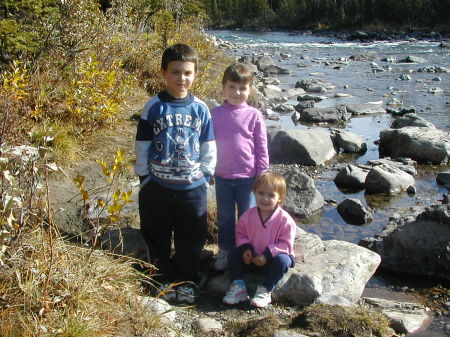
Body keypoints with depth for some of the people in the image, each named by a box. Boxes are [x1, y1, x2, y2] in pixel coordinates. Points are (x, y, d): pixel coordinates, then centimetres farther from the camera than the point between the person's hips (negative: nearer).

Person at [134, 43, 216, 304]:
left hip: (193, 186, 1)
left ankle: (188, 282, 28)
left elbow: (209, 147, 8)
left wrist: (206, 176, 3)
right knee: (159, 238, 11)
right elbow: (142, 145, 1)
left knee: (192, 239, 11)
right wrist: (144, 176, -1)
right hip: (158, 186, -1)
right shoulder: (154, 107, -4)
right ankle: (165, 280, 29)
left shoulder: (200, 108, 1)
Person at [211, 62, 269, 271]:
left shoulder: (254, 116, -6)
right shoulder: (215, 114, -2)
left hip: (248, 177, -1)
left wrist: (262, 175, -2)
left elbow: (262, 148, -2)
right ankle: (224, 251, 30)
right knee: (225, 217, 15)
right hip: (223, 176, 1)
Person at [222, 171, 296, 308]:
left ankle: (265, 291, -20)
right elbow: (241, 234, 4)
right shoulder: (248, 215, -8)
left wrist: (267, 254, -27)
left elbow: (285, 244, -18)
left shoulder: (285, 220, -21)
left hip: (273, 257, -4)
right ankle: (238, 287, -9)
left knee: (282, 260, -33)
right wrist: (245, 248, -16)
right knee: (233, 253, -10)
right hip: (252, 256, 4)